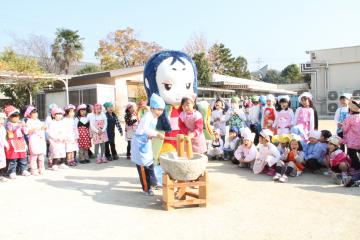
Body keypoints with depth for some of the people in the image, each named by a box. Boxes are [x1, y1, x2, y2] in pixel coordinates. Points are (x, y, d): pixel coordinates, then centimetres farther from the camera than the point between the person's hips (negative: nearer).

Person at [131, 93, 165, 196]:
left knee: (150, 162, 16)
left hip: (147, 141, 9)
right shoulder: (148, 116, -25)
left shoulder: (155, 117, 3)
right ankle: (146, 188, 7)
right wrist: (157, 134, -47)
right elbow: (145, 128, -41)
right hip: (139, 141, -9)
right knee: (142, 165, -1)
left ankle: (152, 183, 29)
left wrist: (151, 134, -4)